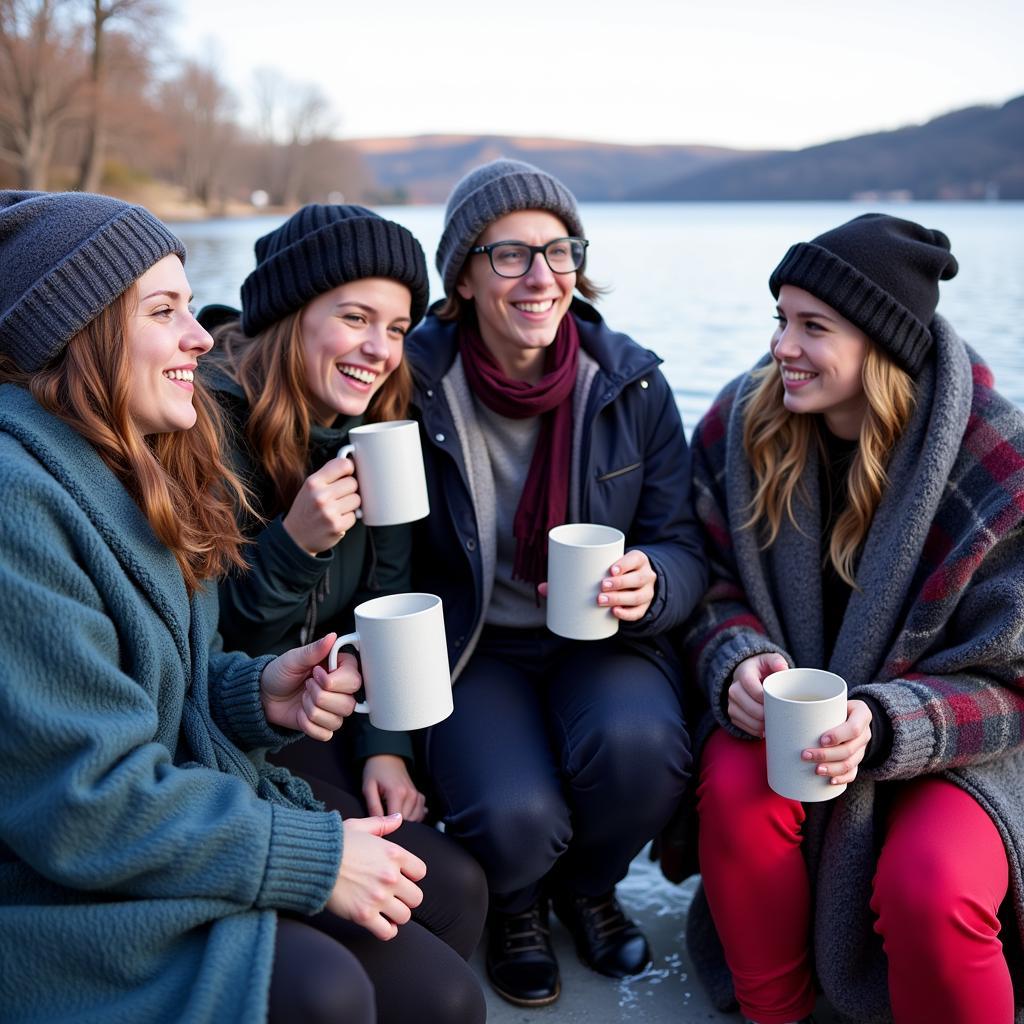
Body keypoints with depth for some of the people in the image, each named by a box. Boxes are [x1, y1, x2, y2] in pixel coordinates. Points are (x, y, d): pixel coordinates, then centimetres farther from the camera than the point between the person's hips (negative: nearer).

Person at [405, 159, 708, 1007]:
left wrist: (651, 585, -26)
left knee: (636, 745, -31)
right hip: (473, 651, -1)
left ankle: (587, 887, 8)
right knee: (515, 817, -29)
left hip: (604, 641, 2)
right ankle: (515, 906, 14)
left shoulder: (632, 383, -5)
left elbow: (685, 547, 0)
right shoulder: (414, 387, -10)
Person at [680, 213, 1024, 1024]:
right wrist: (737, 662, -21)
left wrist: (883, 726, -30)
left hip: (956, 744, -3)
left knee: (931, 890, -30)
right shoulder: (740, 427, -6)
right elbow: (717, 591, 2)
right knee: (735, 790, -28)